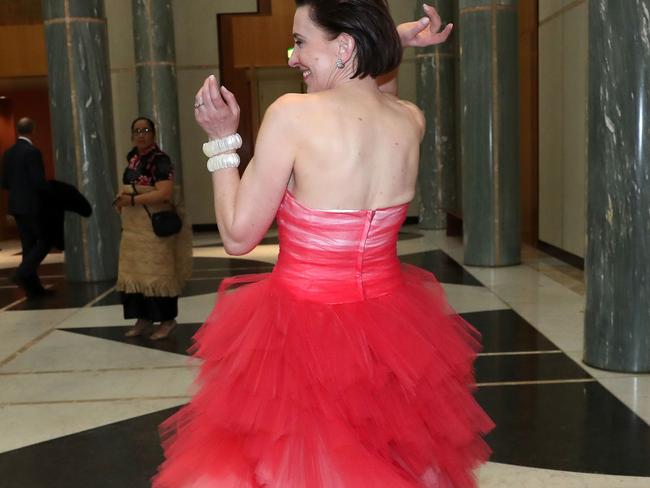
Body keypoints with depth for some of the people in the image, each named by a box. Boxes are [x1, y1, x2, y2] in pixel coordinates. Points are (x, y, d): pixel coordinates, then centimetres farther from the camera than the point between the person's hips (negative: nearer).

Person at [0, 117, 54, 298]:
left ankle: (33, 287, 13)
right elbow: (39, 182, -20)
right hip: (32, 205, -8)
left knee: (28, 245, 10)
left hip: (16, 205, 8)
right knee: (45, 241, 3)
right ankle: (23, 273, -10)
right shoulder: (32, 152, -15)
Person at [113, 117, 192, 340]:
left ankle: (167, 320, 8)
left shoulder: (160, 160, -11)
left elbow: (164, 193, -22)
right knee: (133, 271, 8)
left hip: (155, 225, -8)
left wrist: (132, 200, -20)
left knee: (158, 271, -3)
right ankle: (143, 318, 20)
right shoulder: (132, 159, 13)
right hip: (133, 227, 8)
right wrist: (122, 198, 9)